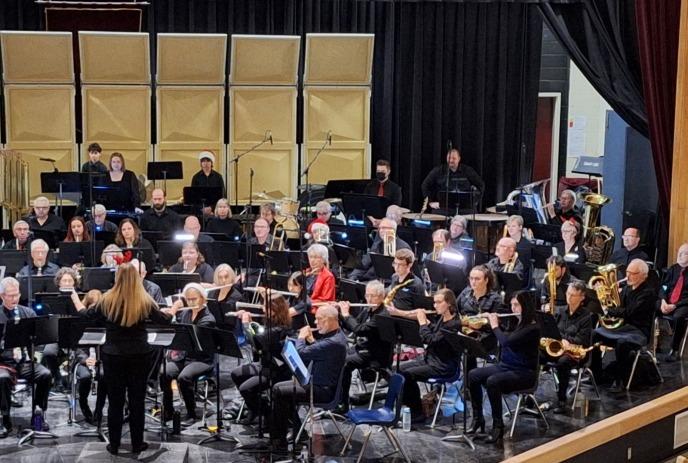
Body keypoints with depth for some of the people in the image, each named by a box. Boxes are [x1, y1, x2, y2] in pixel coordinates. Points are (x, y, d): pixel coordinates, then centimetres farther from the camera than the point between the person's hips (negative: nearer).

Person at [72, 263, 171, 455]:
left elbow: (88, 315, 8)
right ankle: (137, 444, 16)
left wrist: (79, 306, 30)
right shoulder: (145, 301, -9)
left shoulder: (107, 300, -9)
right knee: (137, 401, 9)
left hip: (113, 356, 0)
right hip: (140, 356, 0)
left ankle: (114, 445, 15)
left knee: (115, 401, 9)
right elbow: (164, 320, 3)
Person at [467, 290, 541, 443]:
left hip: (524, 373, -8)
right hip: (505, 366, 8)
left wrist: (495, 326, -14)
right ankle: (477, 418, -1)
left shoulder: (532, 328, -18)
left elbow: (506, 341, -28)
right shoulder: (515, 322, 7)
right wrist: (491, 321, 3)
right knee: (473, 375, -12)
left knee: (492, 381, -33)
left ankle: (498, 425, -21)